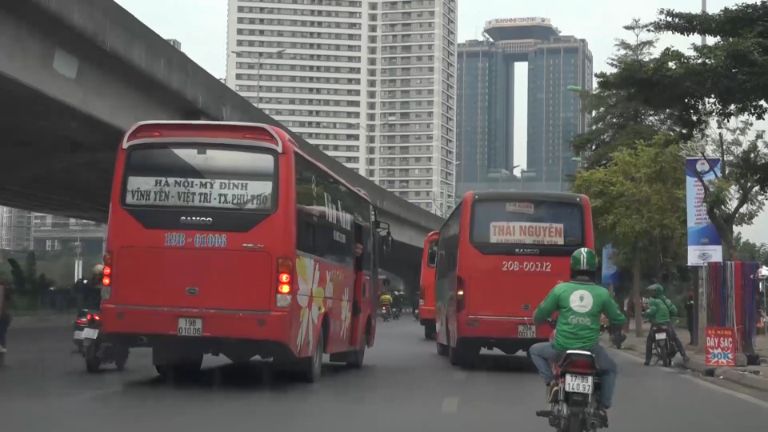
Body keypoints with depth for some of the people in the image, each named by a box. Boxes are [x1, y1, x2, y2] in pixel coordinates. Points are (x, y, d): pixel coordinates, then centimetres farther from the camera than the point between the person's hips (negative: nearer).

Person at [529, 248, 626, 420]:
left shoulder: (560, 289, -4)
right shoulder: (602, 293, -3)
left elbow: (538, 317, 4)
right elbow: (619, 320, 8)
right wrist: (609, 325, 31)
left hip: (562, 348, -1)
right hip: (590, 350, 1)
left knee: (535, 351, 29)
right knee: (611, 369, 31)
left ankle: (551, 382, 8)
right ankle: (602, 407, 18)